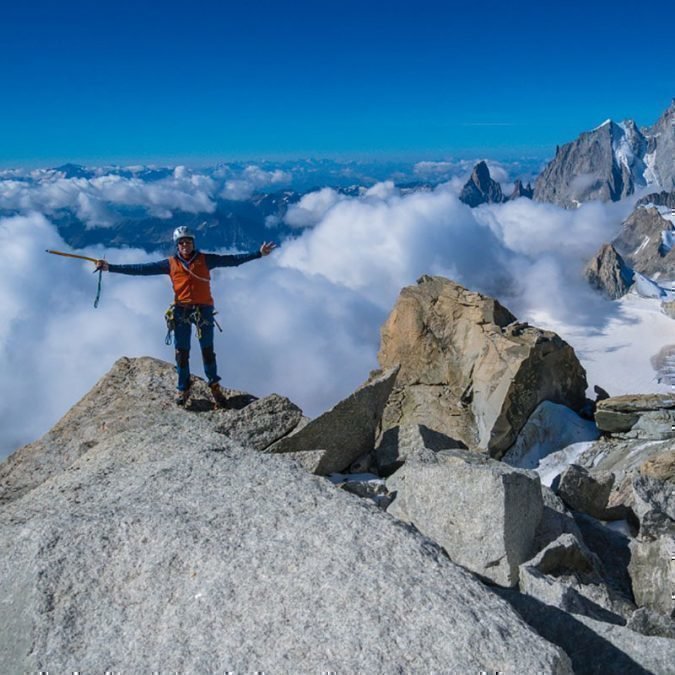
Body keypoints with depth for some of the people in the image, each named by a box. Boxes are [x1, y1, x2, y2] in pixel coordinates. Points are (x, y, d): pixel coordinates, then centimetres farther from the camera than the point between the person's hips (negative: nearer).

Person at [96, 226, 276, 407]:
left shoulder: (205, 259, 5)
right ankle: (183, 389, 18)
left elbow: (231, 260, 3)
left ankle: (215, 387, 17)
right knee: (181, 352, 4)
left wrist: (259, 254, -3)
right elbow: (141, 269, 4)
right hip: (181, 311, 1)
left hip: (204, 310, -1)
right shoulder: (170, 263, 5)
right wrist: (110, 267, 0)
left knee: (208, 351, 4)